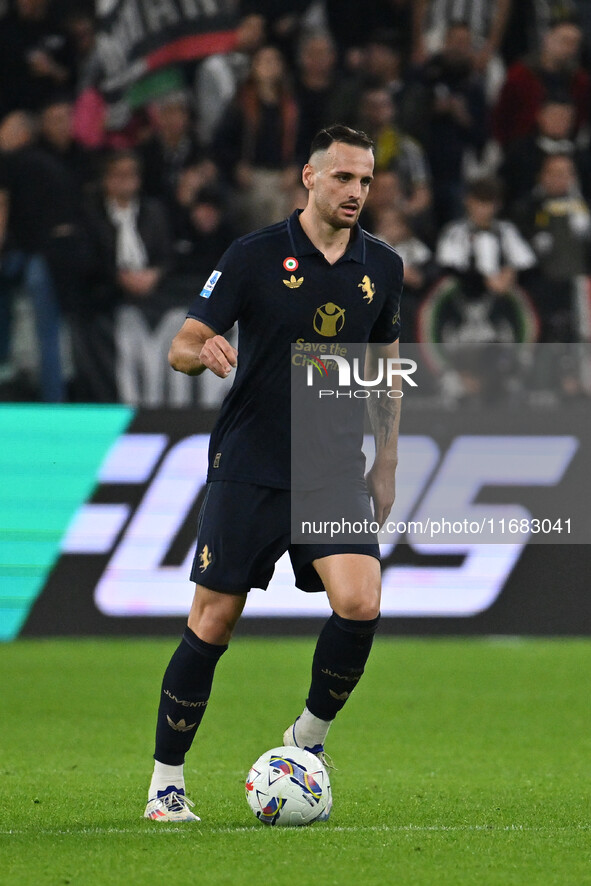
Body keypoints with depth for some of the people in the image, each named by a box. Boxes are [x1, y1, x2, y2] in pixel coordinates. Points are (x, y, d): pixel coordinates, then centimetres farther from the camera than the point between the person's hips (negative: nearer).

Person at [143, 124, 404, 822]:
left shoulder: (382, 267, 6)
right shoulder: (255, 256, -6)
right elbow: (180, 346, -4)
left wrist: (385, 466, 15)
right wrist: (205, 352, -28)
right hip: (248, 470, -3)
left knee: (360, 606, -17)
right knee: (212, 622, -2)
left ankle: (308, 736, 8)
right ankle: (166, 780, 11)